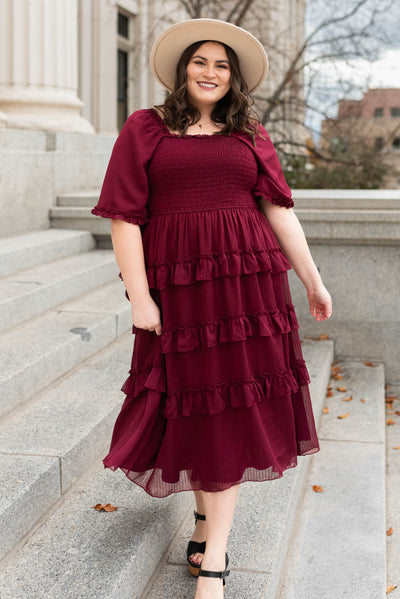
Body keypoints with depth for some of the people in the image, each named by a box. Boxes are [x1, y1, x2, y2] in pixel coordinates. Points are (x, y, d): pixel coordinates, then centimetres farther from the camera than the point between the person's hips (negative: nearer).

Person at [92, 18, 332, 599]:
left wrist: (313, 281, 5)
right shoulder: (144, 129, 5)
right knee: (190, 400, 7)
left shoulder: (250, 135, 12)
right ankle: (208, 511, 33)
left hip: (246, 283, 2)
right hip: (176, 284, -1)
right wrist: (139, 296, -9)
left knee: (234, 407, -1)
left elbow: (280, 211, 9)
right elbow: (125, 217, -2)